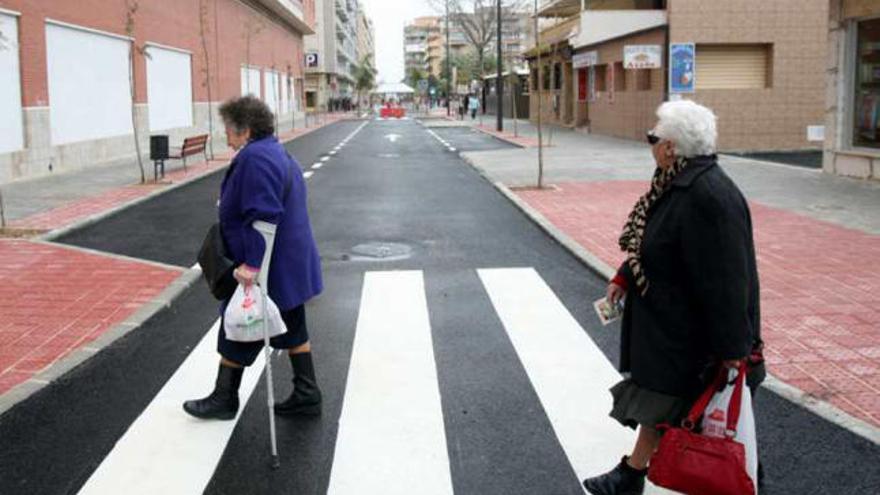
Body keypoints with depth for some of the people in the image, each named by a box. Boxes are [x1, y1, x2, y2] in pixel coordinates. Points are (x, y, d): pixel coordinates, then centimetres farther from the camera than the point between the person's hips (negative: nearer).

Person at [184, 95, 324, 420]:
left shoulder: (254, 158, -22)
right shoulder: (277, 153, 11)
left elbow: (262, 215, -29)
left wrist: (252, 263, -28)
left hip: (264, 270, -10)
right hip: (292, 265, 10)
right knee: (293, 329, 16)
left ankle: (224, 399, 21)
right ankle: (307, 396, 21)